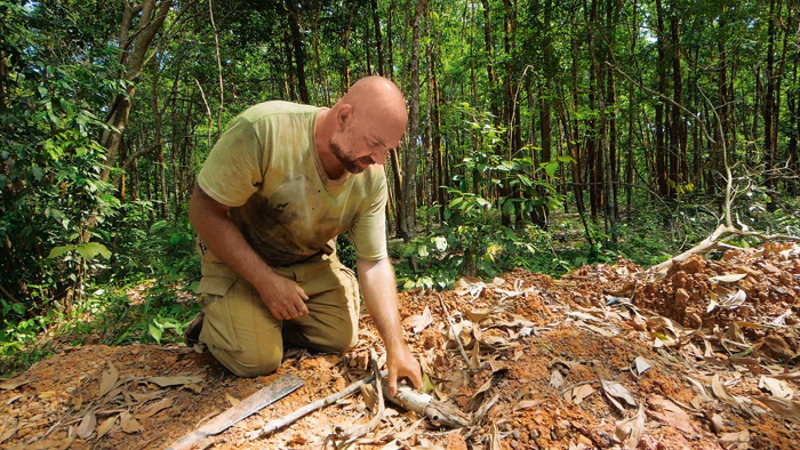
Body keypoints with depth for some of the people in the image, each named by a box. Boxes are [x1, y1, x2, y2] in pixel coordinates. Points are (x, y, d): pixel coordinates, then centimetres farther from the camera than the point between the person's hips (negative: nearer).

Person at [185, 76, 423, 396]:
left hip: (311, 262, 5)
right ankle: (212, 321, 15)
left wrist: (396, 346, -20)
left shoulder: (371, 178, -18)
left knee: (342, 339, -1)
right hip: (236, 256, -4)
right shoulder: (262, 130, -33)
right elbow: (204, 210, -25)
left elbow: (374, 263, -14)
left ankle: (272, 317, 22)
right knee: (257, 360, -16)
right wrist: (266, 281, -30)